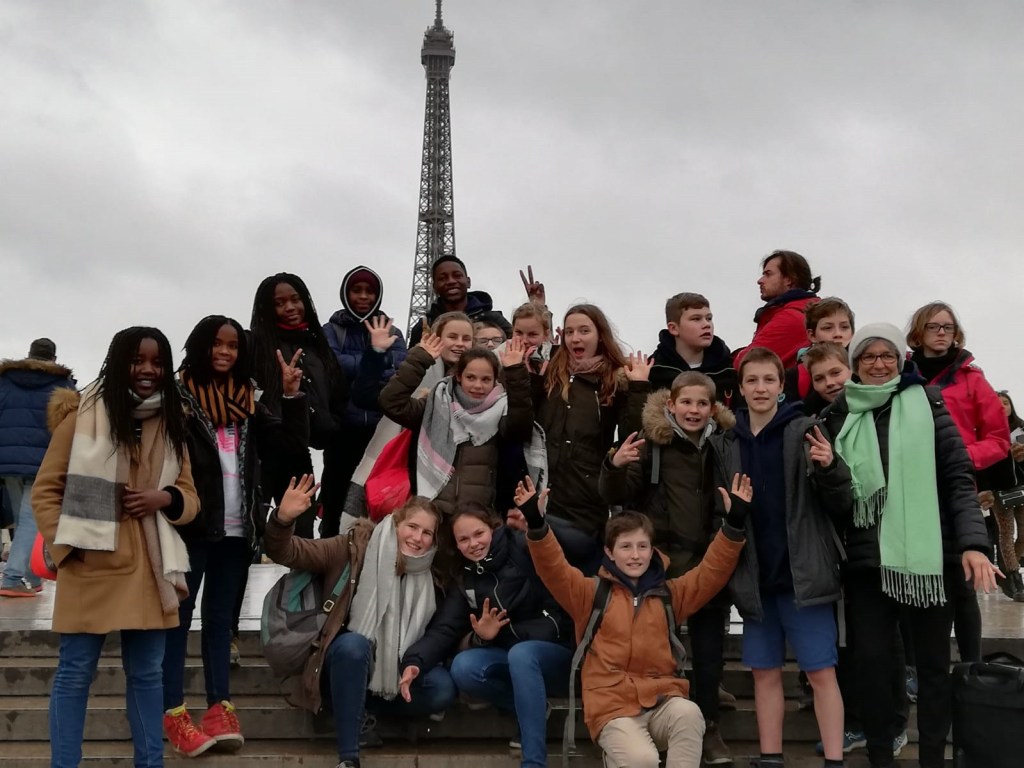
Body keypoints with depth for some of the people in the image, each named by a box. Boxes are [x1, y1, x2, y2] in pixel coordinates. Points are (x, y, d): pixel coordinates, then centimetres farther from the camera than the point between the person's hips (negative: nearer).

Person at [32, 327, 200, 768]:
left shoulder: (171, 424, 10)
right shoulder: (83, 414, -3)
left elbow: (190, 498, 13)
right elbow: (46, 491, -1)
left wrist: (165, 498, -9)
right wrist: (64, 545, -12)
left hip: (150, 568, 4)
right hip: (90, 567, -4)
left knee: (146, 673, 12)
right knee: (75, 673, 4)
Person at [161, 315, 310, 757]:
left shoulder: (247, 402, 13)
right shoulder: (178, 396, -3)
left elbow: (294, 442, 8)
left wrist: (292, 394, -3)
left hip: (235, 529, 5)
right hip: (191, 526, -5)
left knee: (220, 619, 10)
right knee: (179, 616, 0)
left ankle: (220, 706, 15)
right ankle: (174, 713, 3)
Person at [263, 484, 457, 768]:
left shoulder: (432, 575, 2)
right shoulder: (357, 547, -9)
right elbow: (286, 553, -14)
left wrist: (414, 664, -18)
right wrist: (283, 519, -35)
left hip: (393, 672, 3)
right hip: (345, 661, -3)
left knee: (442, 688, -24)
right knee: (354, 644, -37)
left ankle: (357, 716, -8)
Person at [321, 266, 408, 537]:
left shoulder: (392, 333, 13)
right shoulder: (332, 330, 8)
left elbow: (402, 370, -4)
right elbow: (334, 364, -11)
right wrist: (378, 359, -11)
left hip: (383, 428, 1)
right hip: (343, 428, -1)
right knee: (337, 493, 3)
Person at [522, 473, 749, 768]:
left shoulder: (669, 593, 15)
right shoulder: (592, 592, 7)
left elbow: (712, 571, 8)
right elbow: (553, 569, -5)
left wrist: (734, 522, -5)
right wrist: (536, 523, -22)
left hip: (663, 699, 2)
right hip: (613, 704, -2)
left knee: (689, 713, -33)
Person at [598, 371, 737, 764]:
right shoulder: (653, 440, -4)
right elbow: (616, 497, -6)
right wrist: (615, 466, -24)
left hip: (709, 560, 2)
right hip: (662, 559, -2)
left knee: (709, 649, 8)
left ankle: (709, 727, 21)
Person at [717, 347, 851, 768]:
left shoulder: (805, 431, -3)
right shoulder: (725, 442, 7)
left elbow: (840, 506, -5)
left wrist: (829, 469, -22)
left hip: (802, 573, -4)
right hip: (755, 576, 4)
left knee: (821, 672, 1)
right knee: (765, 672, 11)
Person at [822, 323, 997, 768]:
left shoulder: (926, 403, 3)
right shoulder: (840, 415, 7)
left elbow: (958, 477, 0)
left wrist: (973, 542, -10)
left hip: (929, 553, -1)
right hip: (867, 558, 1)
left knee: (933, 661, 7)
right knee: (871, 660, 0)